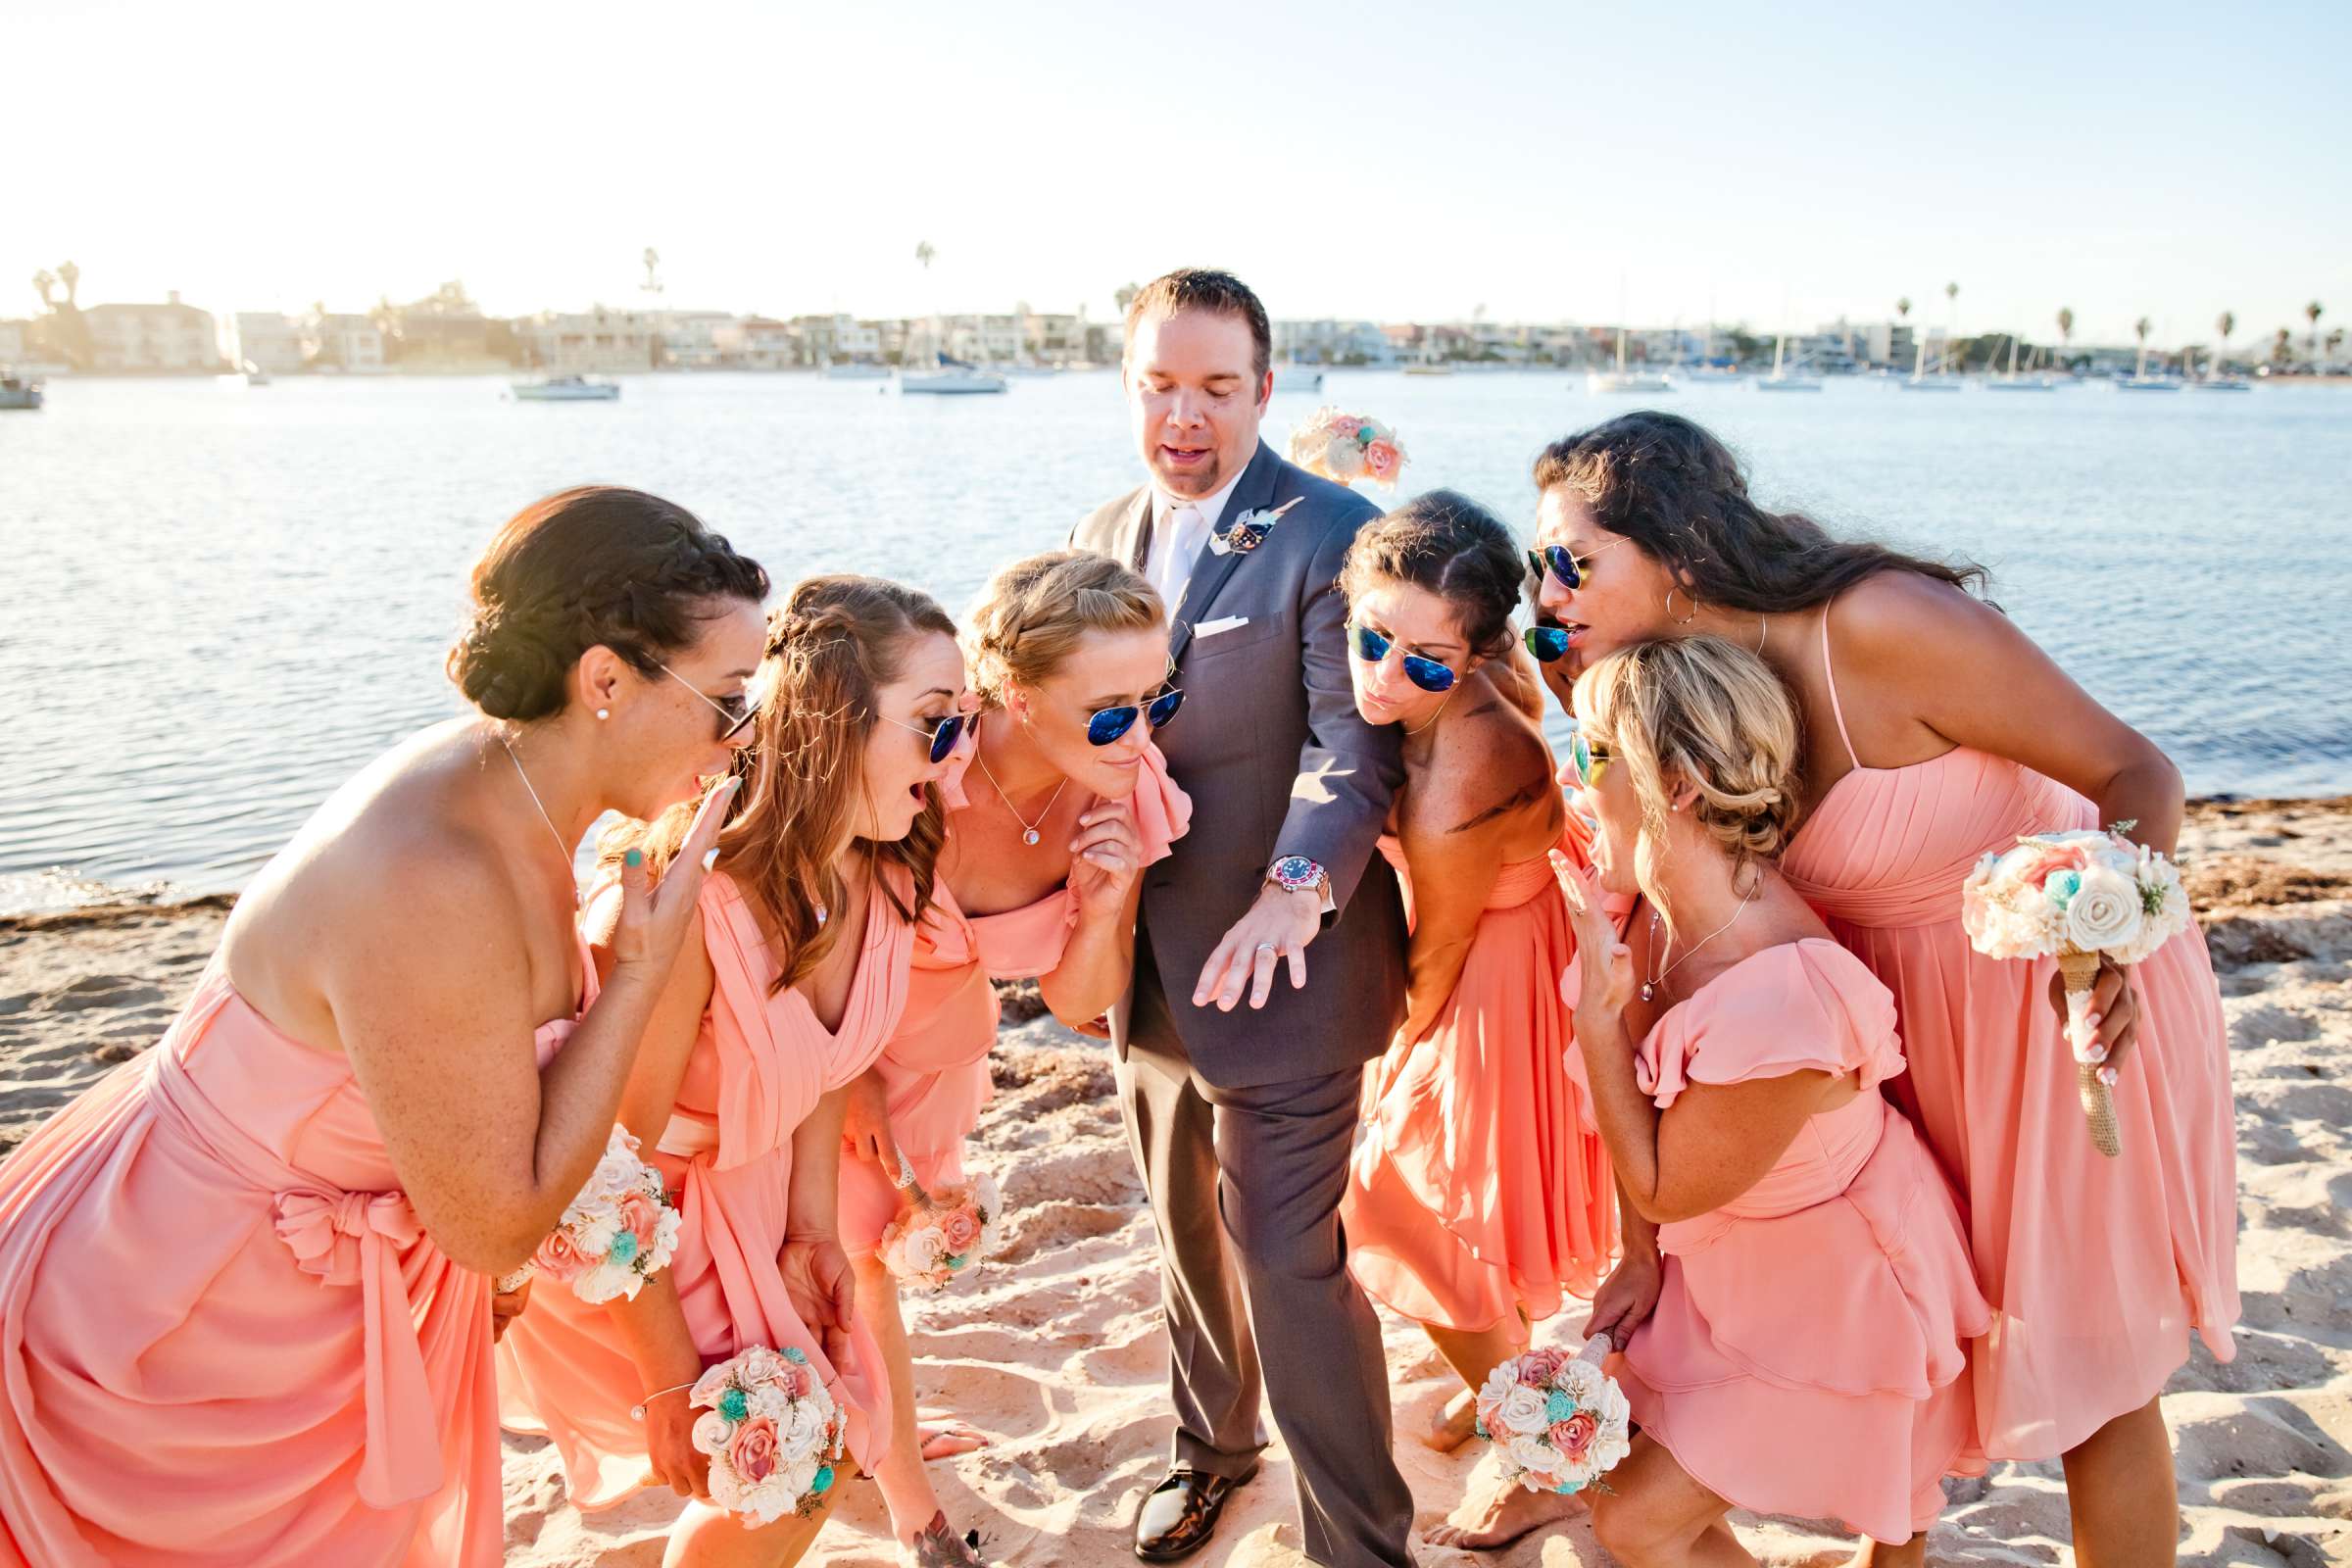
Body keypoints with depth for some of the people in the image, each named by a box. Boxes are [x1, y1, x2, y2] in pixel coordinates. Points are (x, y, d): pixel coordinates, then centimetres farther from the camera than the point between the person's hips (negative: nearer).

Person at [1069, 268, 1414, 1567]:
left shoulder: (1332, 535, -12)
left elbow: (1354, 743, -21)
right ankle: (1212, 1442, 50)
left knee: (1286, 1258, -2)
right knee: (1186, 1233, 24)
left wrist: (1294, 890, -38)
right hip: (1147, 962, 7)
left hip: (1279, 963, -7)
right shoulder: (1103, 539, 9)